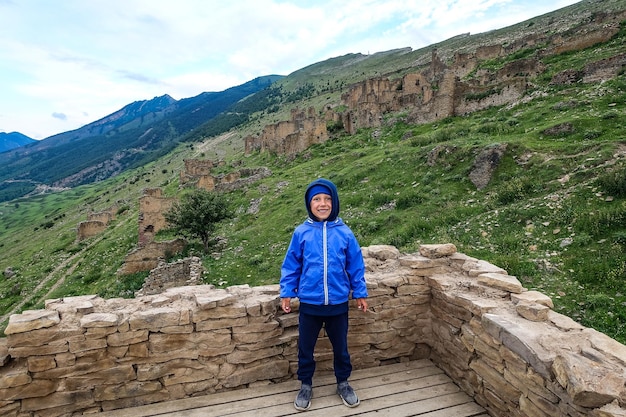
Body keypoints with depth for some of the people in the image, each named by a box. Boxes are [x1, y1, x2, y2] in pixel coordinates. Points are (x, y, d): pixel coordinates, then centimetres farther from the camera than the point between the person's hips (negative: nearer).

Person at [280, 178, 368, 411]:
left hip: (338, 304, 1)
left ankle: (343, 384, 44)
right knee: (305, 348, 17)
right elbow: (291, 266, 0)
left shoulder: (344, 232, -7)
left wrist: (360, 293, 5)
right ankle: (306, 386, 41)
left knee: (340, 347, 19)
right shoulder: (301, 233, -8)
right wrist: (286, 293, 0)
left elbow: (356, 266, 1)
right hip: (309, 304, 0)